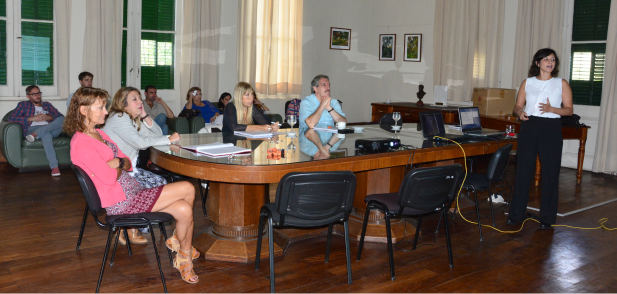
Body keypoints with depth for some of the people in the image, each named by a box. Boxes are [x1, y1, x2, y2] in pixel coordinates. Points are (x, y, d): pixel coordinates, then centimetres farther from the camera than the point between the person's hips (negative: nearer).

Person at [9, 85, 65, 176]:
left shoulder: (47, 105, 30)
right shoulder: (23, 105, 21)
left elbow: (61, 117, 19)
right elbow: (11, 118, 6)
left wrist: (49, 117, -2)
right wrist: (32, 118, -2)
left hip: (52, 129, 3)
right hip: (32, 128, -3)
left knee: (62, 119, -29)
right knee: (46, 134, -41)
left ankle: (36, 134, -40)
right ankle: (54, 167, -52)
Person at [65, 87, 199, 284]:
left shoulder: (99, 133, 15)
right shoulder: (81, 143, -15)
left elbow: (128, 164, 14)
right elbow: (109, 177, -22)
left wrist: (119, 162, -10)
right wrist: (119, 166, 0)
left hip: (131, 190, 9)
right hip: (120, 202, -9)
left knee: (184, 209, -11)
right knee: (187, 189, -12)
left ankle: (184, 256, 8)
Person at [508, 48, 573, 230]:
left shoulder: (561, 84, 6)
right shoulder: (528, 83, 9)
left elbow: (569, 110, 3)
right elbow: (518, 105, 11)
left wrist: (551, 109, -15)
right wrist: (520, 113, -12)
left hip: (551, 129, -1)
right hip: (529, 128, 1)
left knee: (550, 172, 1)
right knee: (523, 170, 1)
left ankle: (547, 218, 12)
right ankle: (516, 214, 11)